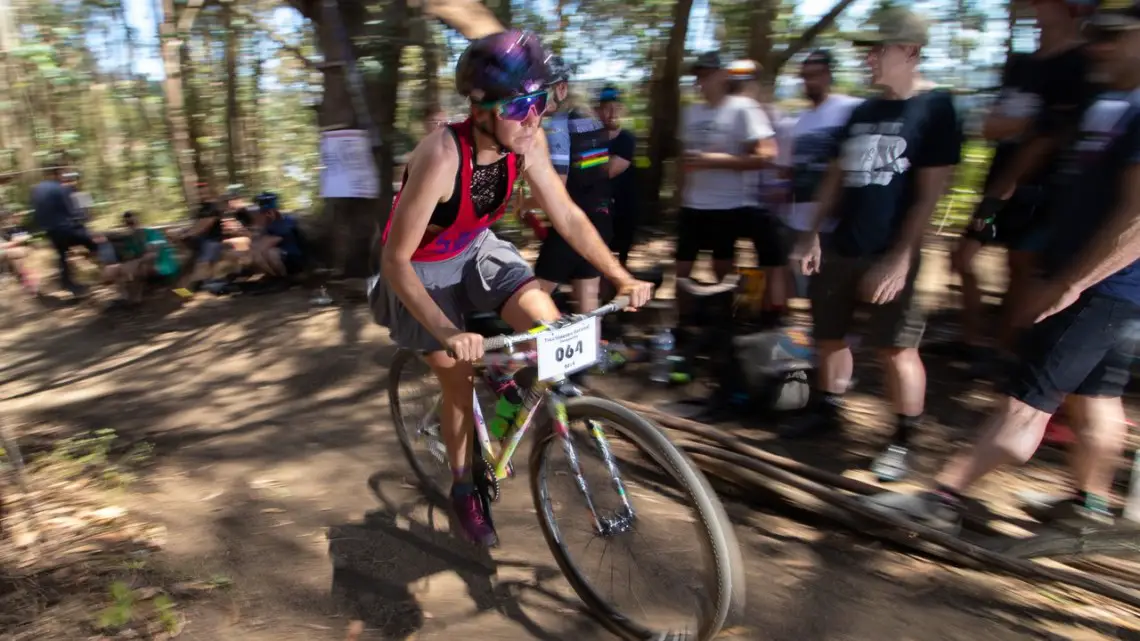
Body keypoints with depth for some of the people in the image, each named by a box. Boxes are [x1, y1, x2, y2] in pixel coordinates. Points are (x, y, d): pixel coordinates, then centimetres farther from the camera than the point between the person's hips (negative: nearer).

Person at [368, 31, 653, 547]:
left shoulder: (528, 144, -19)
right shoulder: (442, 156, -35)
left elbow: (568, 216, -8)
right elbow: (395, 260, -34)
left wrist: (622, 277, -16)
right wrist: (449, 334, -44)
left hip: (476, 250, 5)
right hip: (422, 268, -4)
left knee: (549, 327, -17)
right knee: (460, 382, -3)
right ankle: (463, 490, 23)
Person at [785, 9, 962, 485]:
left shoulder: (935, 109, -6)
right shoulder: (862, 113, 12)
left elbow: (929, 193, -12)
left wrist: (899, 257, -17)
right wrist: (814, 234, 7)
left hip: (889, 255, -6)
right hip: (840, 248, 6)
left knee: (896, 348, -1)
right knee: (829, 335, 13)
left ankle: (903, 440, 14)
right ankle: (827, 411, 31)